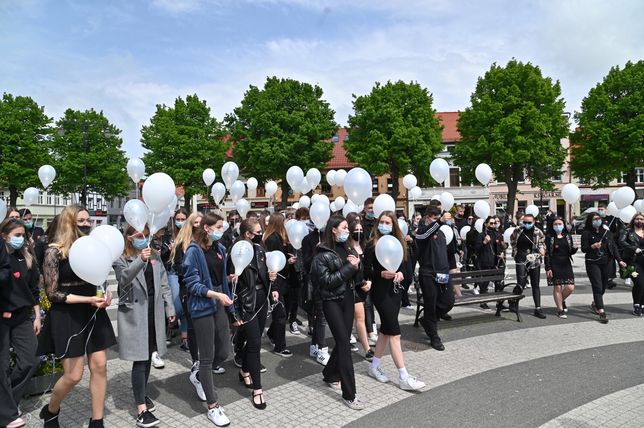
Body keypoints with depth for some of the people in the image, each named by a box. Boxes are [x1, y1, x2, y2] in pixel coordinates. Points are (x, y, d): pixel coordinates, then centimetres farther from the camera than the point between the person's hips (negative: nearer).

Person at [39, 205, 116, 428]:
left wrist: (105, 293, -3)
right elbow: (52, 293, -12)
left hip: (93, 314, 5)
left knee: (99, 367, 4)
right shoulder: (54, 251, -10)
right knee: (73, 375, -1)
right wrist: (89, 299, -20)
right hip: (67, 316, -5)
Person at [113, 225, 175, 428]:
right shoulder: (121, 259, -5)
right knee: (139, 359, -7)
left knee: (148, 357, 15)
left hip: (154, 312, 5)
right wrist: (140, 260, -39)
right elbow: (123, 279, -25)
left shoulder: (155, 256, 11)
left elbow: (163, 284, 13)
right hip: (134, 314, -5)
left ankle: (142, 393, 33)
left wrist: (169, 308, 11)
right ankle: (142, 409, -3)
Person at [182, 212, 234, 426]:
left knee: (223, 352, 12)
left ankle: (198, 376, 42)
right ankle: (213, 407, 14)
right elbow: (192, 284, -16)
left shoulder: (219, 249, 9)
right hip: (202, 307, -7)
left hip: (219, 305, 7)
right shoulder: (194, 250, -13)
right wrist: (216, 294, -25)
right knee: (207, 357, 2)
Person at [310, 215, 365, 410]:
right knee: (344, 343, -8)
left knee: (344, 340, 12)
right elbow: (327, 280, -18)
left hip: (348, 298, 7)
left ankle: (330, 375, 35)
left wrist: (357, 264, -9)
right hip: (332, 301, -7)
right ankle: (349, 394, -2)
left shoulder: (347, 249, 9)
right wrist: (349, 267, -17)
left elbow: (357, 275, 13)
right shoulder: (322, 254, -10)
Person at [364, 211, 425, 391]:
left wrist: (401, 273, -13)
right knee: (394, 332, -7)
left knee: (386, 329, 13)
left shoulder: (399, 243, 6)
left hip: (396, 290, 6)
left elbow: (405, 266, 8)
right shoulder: (372, 245, -9)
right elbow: (367, 272, -10)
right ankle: (404, 377, -2)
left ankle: (374, 366, 29)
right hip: (380, 292, -6)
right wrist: (381, 274, -26)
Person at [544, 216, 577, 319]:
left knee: (570, 287, -2)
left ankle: (561, 300, 27)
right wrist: (548, 268, -10)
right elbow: (547, 253, -4)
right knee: (557, 287, -1)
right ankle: (560, 309, 12)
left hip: (566, 264, 4)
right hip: (555, 265, -4)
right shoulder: (549, 237, -2)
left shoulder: (568, 237, 10)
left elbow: (570, 252, 13)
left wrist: (574, 248, -11)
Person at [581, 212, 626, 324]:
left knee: (603, 286, 10)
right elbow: (583, 248, -6)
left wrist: (619, 260, 2)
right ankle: (601, 312, -8)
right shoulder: (586, 233, -3)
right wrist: (592, 246, -25)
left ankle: (594, 304, 34)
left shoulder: (607, 231, 9)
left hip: (606, 262, 4)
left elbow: (613, 246, 9)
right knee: (597, 286, -8)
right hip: (593, 263, -4)